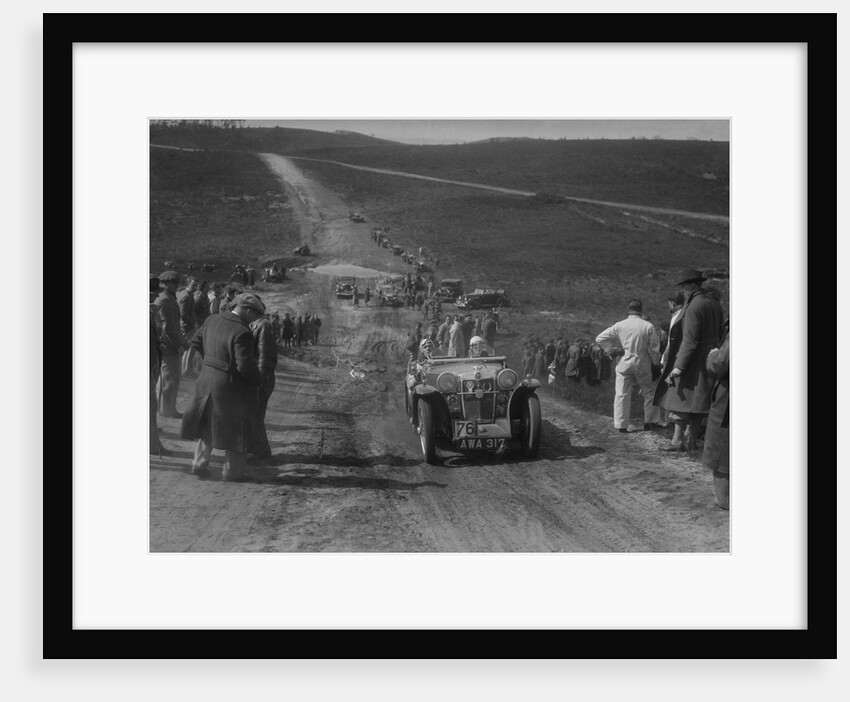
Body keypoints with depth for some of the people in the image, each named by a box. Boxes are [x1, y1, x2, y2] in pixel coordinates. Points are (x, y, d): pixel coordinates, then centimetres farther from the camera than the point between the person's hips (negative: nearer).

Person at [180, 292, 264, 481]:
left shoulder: (212, 321, 0)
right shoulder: (242, 333, -25)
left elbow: (196, 341, 14)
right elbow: (245, 365, -27)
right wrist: (258, 381, -10)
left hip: (207, 379, 7)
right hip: (232, 387, -7)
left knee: (208, 424, 23)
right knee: (237, 429, 9)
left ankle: (199, 464, 27)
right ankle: (233, 471, 16)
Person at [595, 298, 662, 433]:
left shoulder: (619, 326, -5)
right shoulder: (648, 326, -9)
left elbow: (599, 339, 0)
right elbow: (654, 348, -2)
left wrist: (612, 344, 16)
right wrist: (655, 362, 15)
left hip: (624, 363, 0)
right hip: (642, 363, 0)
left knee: (622, 394, 7)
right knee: (649, 392, 17)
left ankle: (621, 425, 7)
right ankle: (650, 421, 21)